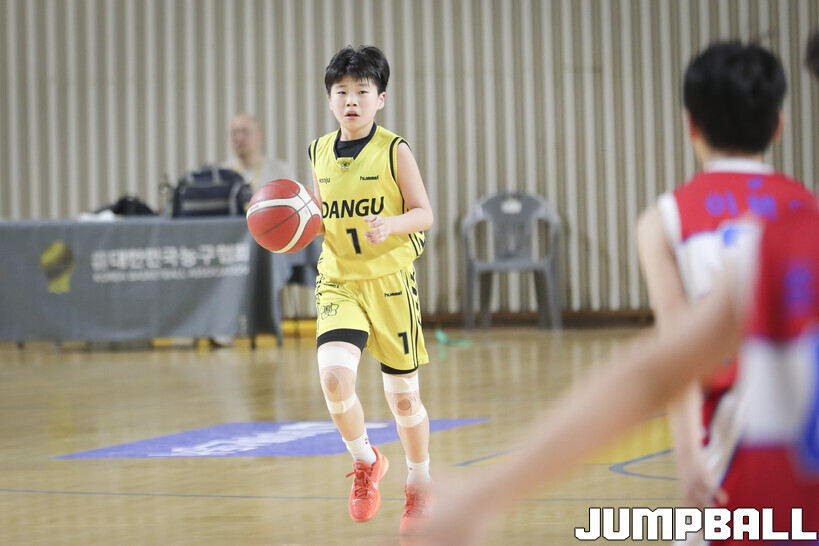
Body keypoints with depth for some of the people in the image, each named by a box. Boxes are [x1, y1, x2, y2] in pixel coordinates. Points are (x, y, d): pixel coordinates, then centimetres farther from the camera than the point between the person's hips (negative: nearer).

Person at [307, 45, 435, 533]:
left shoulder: (394, 151, -7)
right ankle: (365, 462, 6)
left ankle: (420, 481, 32)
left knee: (403, 396, 7)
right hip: (338, 283, 2)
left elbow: (425, 214, -6)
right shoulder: (320, 153, 5)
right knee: (334, 375, -21)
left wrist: (391, 224, -26)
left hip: (390, 281, -2)